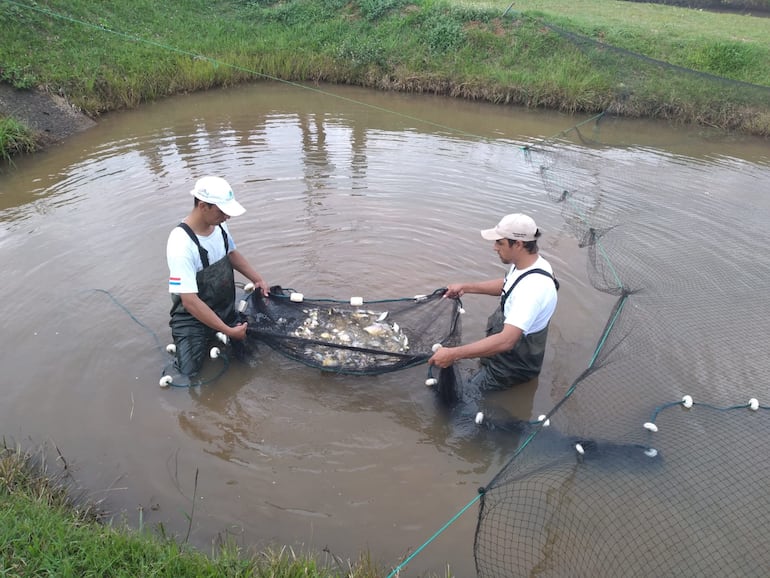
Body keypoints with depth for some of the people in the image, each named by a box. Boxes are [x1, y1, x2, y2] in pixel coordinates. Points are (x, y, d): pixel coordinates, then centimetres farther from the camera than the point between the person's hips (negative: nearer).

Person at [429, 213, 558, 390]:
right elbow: (506, 285, 17)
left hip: (512, 367, -9)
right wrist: (466, 287, 9)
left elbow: (506, 341, -42)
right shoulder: (526, 263, -6)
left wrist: (453, 354, -43)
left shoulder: (533, 287, -36)